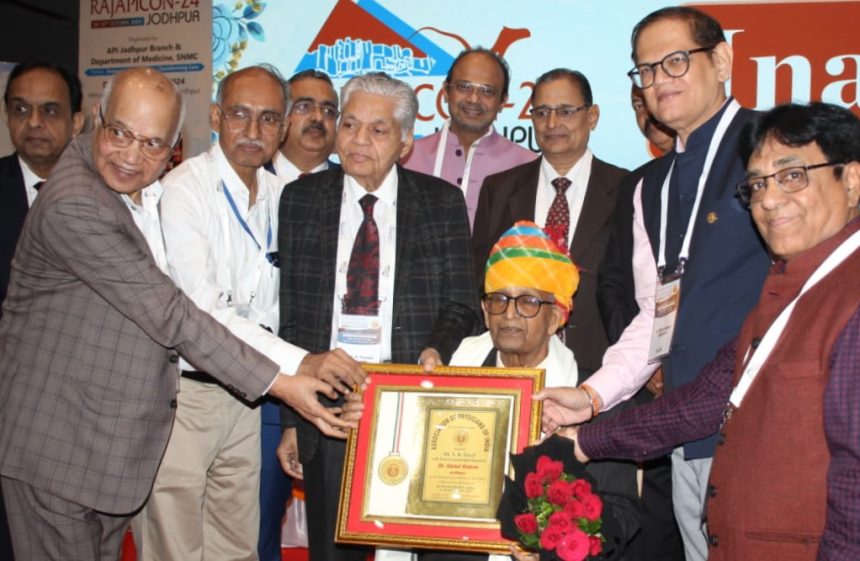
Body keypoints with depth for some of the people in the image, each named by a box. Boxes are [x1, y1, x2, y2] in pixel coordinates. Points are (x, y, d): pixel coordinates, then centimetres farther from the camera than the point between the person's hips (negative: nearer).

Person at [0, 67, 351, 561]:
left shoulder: (154, 188, 4)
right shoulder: (72, 207, -25)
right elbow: (169, 314, -25)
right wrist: (279, 383, -22)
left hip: (117, 439, 8)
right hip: (58, 445, -8)